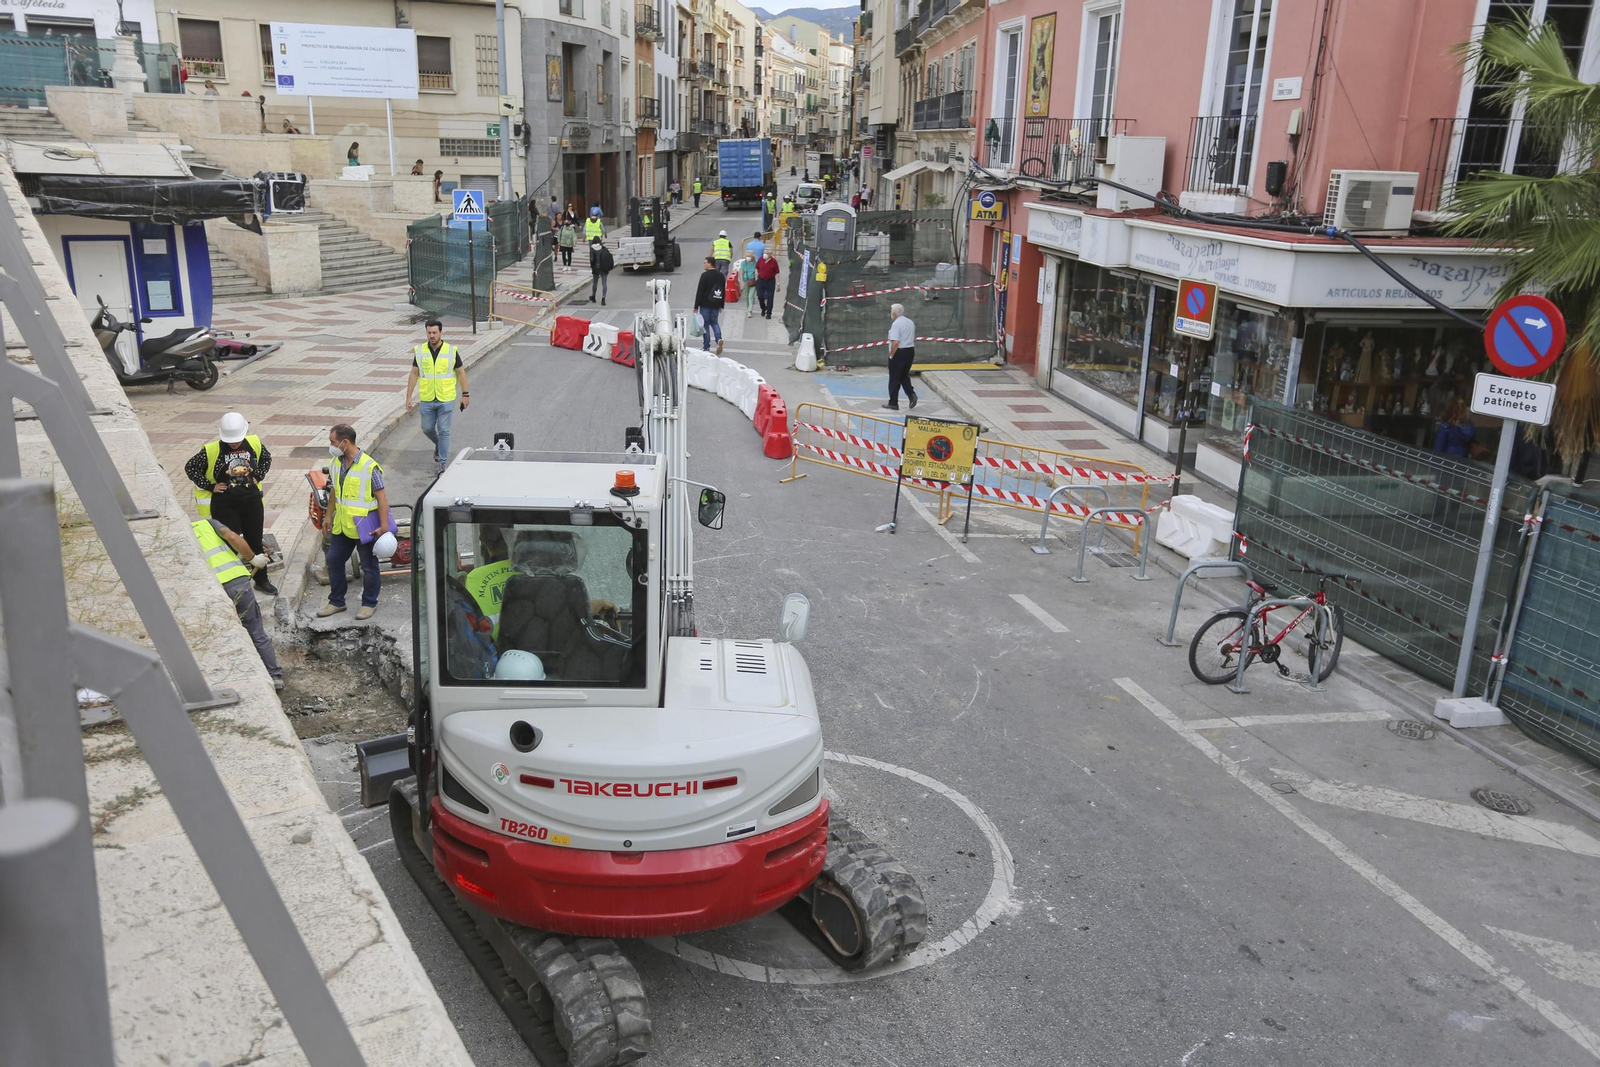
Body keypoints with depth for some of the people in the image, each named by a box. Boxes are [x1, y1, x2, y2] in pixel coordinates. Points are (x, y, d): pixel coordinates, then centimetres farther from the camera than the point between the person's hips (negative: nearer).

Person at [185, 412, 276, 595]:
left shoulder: (254, 443, -5)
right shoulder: (212, 450, -15)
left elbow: (267, 458, 14)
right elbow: (190, 467, -5)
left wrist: (257, 477, 3)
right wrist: (210, 486, -9)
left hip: (252, 500, 3)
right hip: (225, 503, -3)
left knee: (255, 541, 13)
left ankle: (261, 580, 27)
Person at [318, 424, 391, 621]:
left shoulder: (369, 466, -20)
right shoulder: (336, 463, 3)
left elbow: (382, 498, -17)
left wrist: (384, 527, -20)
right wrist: (329, 516, 19)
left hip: (364, 527, -7)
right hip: (341, 525, 7)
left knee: (369, 566, 6)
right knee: (334, 561, 13)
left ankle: (369, 603, 22)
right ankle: (336, 601, 28)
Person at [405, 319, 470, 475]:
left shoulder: (452, 351, -5)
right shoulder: (419, 351, 0)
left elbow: (461, 372, 3)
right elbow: (414, 374, 4)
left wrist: (465, 394, 1)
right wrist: (408, 397, 1)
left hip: (446, 399, -2)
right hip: (427, 399, 2)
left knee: (444, 431, -1)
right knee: (427, 429, 11)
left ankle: (442, 464, 8)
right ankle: (439, 445, 42)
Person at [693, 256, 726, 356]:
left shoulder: (705, 275, -13)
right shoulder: (721, 275, 7)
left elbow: (700, 291, -14)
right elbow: (723, 291, 13)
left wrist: (696, 306, -10)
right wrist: (721, 305, 20)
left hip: (705, 304, -5)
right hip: (716, 304, 5)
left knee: (705, 324, 4)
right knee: (714, 322, 19)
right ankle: (719, 339, -7)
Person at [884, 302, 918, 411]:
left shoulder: (896, 324, -16)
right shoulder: (911, 322, 10)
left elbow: (895, 342, -23)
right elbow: (913, 339, 14)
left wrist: (891, 355, -13)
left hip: (899, 352, -8)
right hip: (910, 351, 8)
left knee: (894, 379, 3)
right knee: (904, 376, 21)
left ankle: (893, 404, 10)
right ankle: (911, 395, 1)